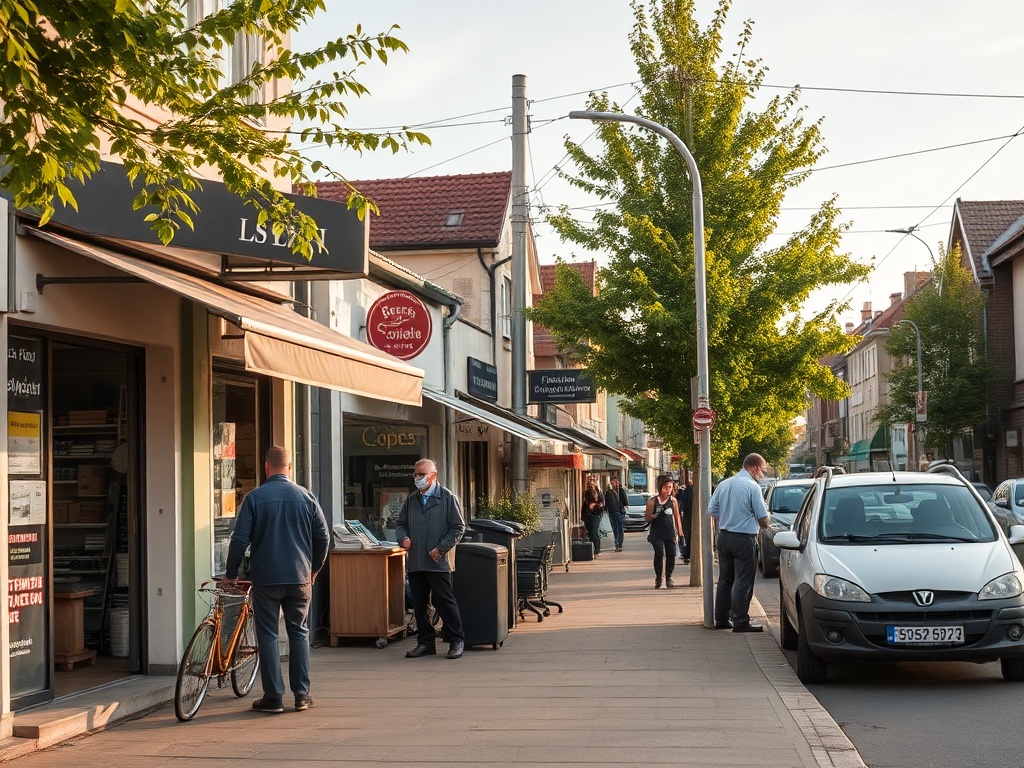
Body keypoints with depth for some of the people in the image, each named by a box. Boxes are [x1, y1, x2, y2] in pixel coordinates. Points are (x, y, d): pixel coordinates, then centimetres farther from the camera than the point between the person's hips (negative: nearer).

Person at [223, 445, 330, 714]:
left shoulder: (254, 497, -5)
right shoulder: (306, 497, 2)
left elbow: (240, 539, -7)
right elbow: (323, 537, 6)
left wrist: (230, 574, 5)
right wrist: (314, 568, 21)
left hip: (265, 578, -2)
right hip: (300, 578, 2)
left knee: (267, 635, 4)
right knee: (299, 632, 12)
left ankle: (273, 697, 4)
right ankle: (302, 695, 11)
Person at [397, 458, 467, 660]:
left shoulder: (447, 498, -3)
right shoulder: (411, 501, 15)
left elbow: (458, 527, -4)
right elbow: (401, 524, 21)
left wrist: (441, 548, -11)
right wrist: (403, 538, -2)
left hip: (438, 562, -6)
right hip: (415, 563, 6)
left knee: (445, 602, -4)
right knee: (419, 605, 8)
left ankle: (457, 641, 6)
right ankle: (425, 642, 18)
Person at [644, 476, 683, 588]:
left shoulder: (673, 500, 5)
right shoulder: (653, 501, -3)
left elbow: (677, 517, 13)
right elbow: (647, 518, 3)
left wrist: (679, 532, 12)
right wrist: (653, 515, -19)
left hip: (670, 532, 3)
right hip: (657, 532, -3)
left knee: (671, 554, -1)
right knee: (659, 553, -16)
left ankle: (668, 577, 21)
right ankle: (658, 578, 0)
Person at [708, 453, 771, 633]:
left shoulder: (724, 484, 8)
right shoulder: (752, 487, -12)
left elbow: (712, 510, 12)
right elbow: (762, 517, -11)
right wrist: (765, 526, 10)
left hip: (724, 536, 7)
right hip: (743, 539, -7)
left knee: (725, 579, 14)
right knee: (743, 582, -4)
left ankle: (721, 619, 18)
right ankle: (740, 621, -5)